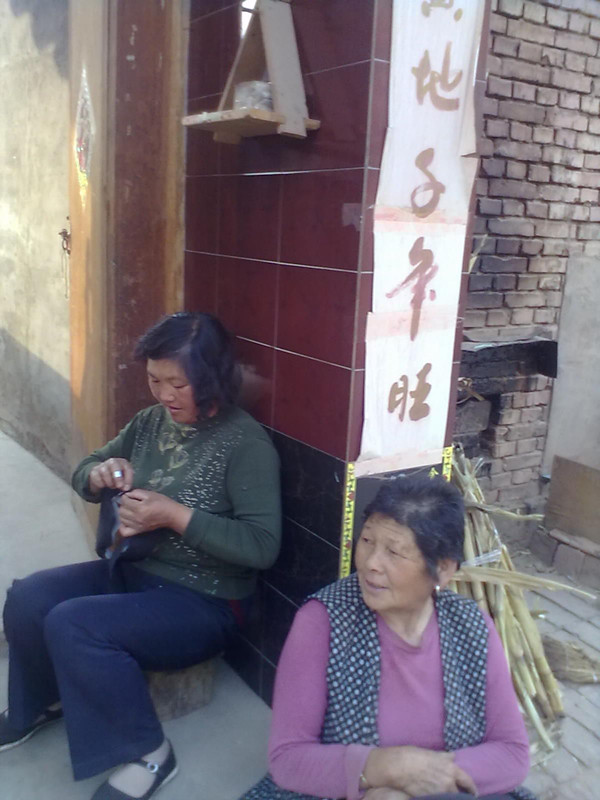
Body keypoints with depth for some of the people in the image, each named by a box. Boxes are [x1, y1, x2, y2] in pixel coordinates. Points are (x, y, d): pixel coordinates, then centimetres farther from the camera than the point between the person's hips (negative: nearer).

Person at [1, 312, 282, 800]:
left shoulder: (245, 442, -19)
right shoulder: (152, 420, 2)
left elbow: (263, 546, -25)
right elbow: (82, 474, 12)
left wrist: (175, 515, -29)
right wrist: (100, 475, -13)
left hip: (204, 603, -7)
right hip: (133, 571, 7)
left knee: (72, 626, -24)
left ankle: (147, 754, -3)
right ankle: (41, 703, 22)